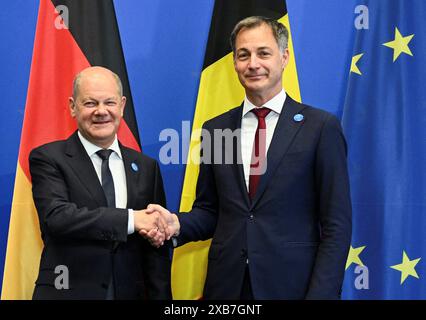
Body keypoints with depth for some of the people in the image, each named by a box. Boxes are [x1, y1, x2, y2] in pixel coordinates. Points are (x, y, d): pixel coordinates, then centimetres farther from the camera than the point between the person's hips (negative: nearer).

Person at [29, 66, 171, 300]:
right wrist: (130, 219, -24)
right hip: (68, 291, -3)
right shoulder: (47, 158, -5)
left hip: (130, 292, 4)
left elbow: (156, 252, 4)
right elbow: (56, 217, -22)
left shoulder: (146, 167, 5)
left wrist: (160, 296, -2)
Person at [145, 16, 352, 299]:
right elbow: (209, 211, 11)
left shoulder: (321, 127, -6)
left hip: (291, 285, -3)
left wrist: (321, 294, -14)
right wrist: (178, 224, -9)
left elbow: (336, 224, -7)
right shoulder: (215, 129, 5)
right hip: (226, 285, 3)